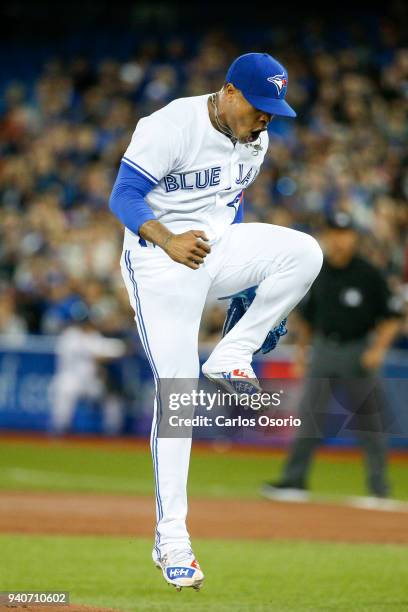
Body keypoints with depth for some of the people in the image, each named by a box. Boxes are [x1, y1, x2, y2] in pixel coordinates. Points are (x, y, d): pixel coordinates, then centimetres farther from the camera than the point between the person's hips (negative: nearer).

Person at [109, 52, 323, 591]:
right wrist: (169, 242, -37)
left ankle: (231, 355, -6)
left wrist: (247, 280, 18)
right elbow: (124, 195, -21)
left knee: (304, 253, -20)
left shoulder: (255, 139, 4)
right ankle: (171, 537, -7)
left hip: (216, 247, 6)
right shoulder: (170, 127, -18)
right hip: (159, 261, -6)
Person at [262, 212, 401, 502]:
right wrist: (301, 351, 15)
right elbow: (307, 315, 18)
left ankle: (379, 489, 8)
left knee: (370, 422, 0)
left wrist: (378, 348, -15)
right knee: (309, 416, -1)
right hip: (324, 350, 4)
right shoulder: (317, 272, 6)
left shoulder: (369, 274, -6)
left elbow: (392, 317, -3)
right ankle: (295, 480, 2)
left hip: (358, 353, -4)